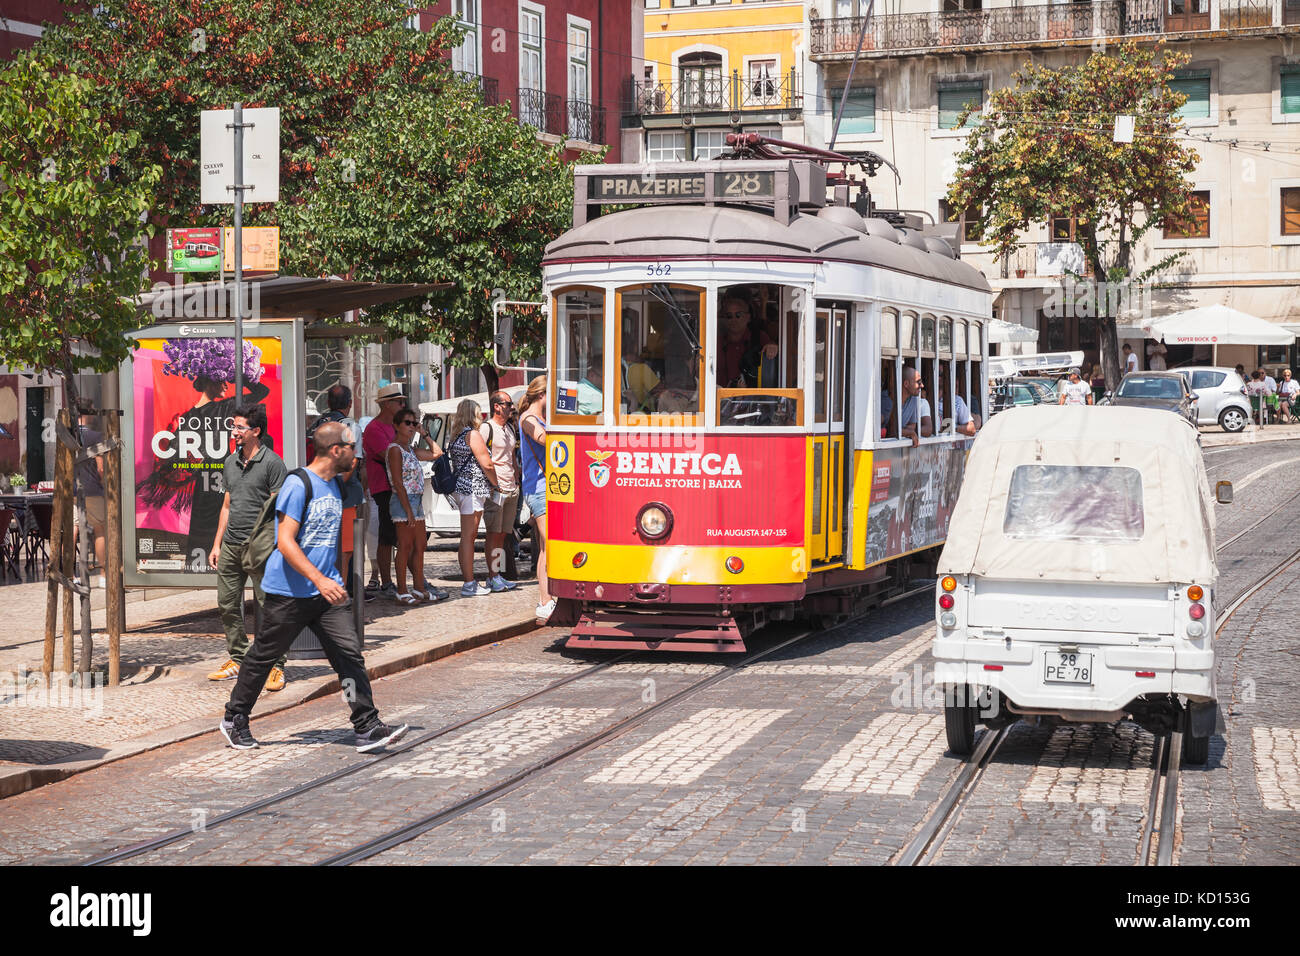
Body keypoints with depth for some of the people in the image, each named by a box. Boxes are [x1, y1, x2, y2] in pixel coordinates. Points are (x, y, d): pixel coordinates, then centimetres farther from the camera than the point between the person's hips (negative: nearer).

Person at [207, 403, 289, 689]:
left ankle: (276, 666, 0)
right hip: (231, 545, 7)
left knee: (269, 606, -5)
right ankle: (237, 660, 22)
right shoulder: (231, 463, 15)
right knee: (227, 604, 10)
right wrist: (217, 544, 18)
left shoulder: (272, 463, -6)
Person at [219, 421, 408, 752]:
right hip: (289, 592, -7)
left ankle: (367, 728, -6)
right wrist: (320, 580, -28)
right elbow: (286, 542, -21)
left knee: (349, 654, -5)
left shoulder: (335, 486, 12)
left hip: (326, 590, 7)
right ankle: (234, 720, 23)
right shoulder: (298, 484, -15)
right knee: (263, 656, 7)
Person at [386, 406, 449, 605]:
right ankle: (402, 591, -2)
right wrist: (408, 510, -19)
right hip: (403, 501, -9)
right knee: (406, 547, -6)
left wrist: (424, 433, 19)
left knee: (420, 546, 10)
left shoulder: (411, 451, 15)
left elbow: (436, 453, 26)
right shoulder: (395, 449, -10)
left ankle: (420, 588, 15)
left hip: (416, 501, 9)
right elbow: (398, 483, -16)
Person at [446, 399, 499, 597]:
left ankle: (468, 581, 19)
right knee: (468, 536, -8)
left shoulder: (457, 436, 15)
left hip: (460, 487, 10)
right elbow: (487, 465, -13)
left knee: (468, 536, 14)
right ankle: (469, 585, -6)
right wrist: (497, 485, 1)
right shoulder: (472, 434, -12)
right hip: (473, 488, -10)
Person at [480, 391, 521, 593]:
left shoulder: (509, 429, 18)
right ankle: (493, 577, -3)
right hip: (494, 489, -7)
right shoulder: (486, 428, -7)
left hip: (511, 490, 7)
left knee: (502, 534, 8)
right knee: (494, 533, -6)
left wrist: (517, 483, 19)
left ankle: (499, 575, 11)